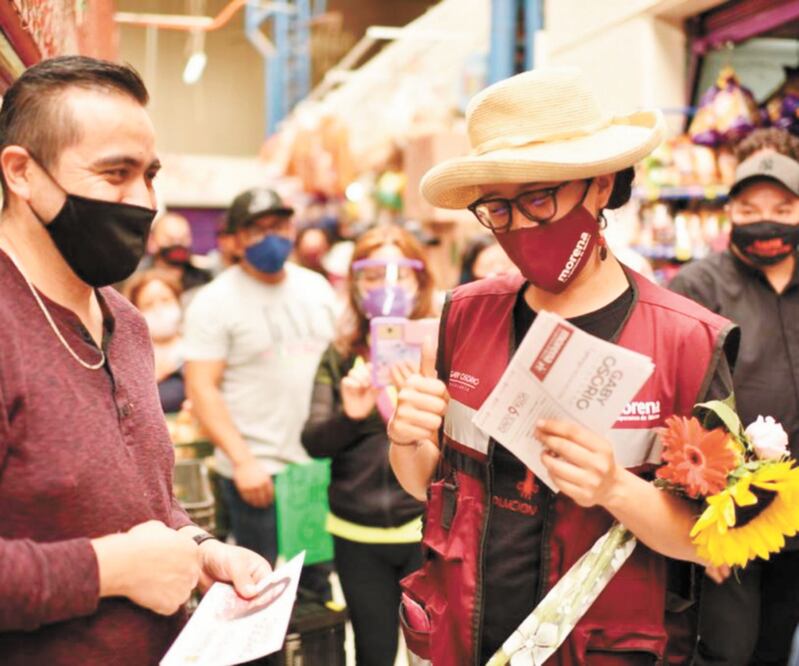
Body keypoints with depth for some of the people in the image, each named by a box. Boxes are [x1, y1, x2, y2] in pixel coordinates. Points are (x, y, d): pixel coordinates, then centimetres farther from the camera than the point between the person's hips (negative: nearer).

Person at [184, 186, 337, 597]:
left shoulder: (317, 287, 10)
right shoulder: (215, 301, -6)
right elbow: (201, 388, -11)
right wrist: (243, 460, -18)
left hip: (320, 462, 5)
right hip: (258, 471, -4)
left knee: (320, 584, 14)